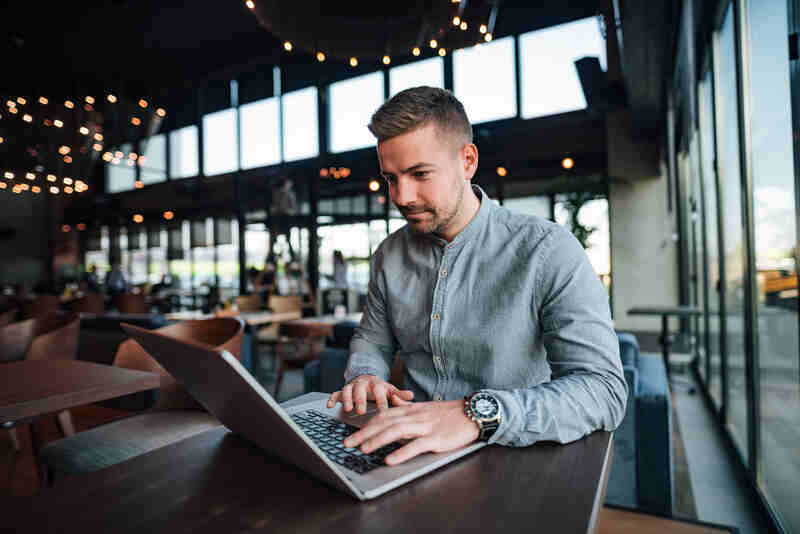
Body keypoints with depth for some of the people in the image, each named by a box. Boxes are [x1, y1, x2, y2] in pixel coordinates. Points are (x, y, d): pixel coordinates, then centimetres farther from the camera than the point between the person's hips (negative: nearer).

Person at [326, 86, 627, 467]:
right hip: (412, 450, 3)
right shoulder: (390, 254, 5)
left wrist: (476, 414, -34)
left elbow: (605, 390, -21)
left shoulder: (548, 252, -14)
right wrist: (364, 375, -6)